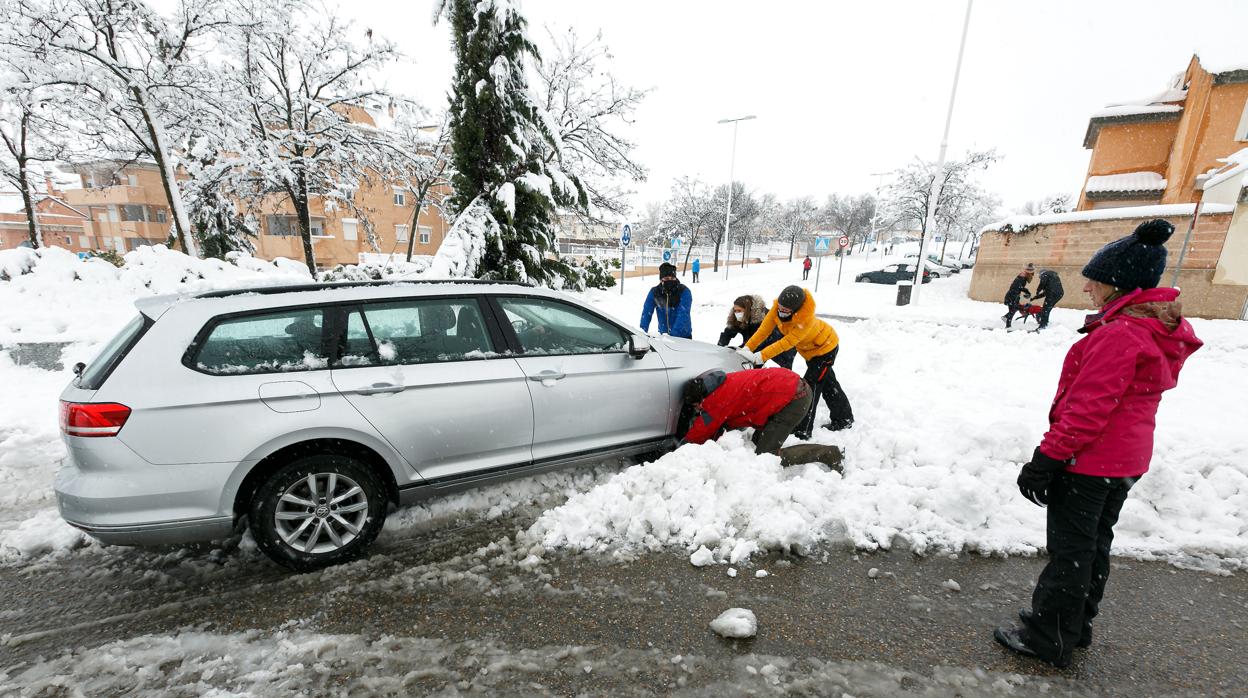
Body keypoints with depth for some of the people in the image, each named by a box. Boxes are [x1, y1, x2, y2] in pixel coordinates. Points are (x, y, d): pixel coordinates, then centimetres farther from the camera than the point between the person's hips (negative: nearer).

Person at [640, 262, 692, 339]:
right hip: (663, 335, 3)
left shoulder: (684, 291, -16)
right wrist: (642, 331, -21)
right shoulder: (654, 292, -6)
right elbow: (647, 312, -8)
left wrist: (673, 334, -35)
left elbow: (683, 315, -25)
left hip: (683, 336, -2)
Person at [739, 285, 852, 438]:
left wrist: (759, 357, -49)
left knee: (811, 386, -11)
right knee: (827, 383, 21)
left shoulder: (806, 321, -43)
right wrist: (747, 348, -34)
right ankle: (844, 419, 41)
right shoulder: (778, 308, -27)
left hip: (825, 346, -8)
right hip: (810, 349, 8)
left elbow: (787, 343, -44)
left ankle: (803, 431, -4)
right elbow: (764, 330, -26)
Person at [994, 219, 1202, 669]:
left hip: (1088, 461, -9)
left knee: (1068, 551, 2)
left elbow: (1088, 408, -25)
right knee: (1094, 544, 20)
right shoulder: (1162, 330, 7)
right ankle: (1075, 625, 36)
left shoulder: (1118, 334, -23)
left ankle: (1048, 639, 17)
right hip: (1125, 461, 9)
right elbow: (1128, 397, 16)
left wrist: (1047, 459, -22)